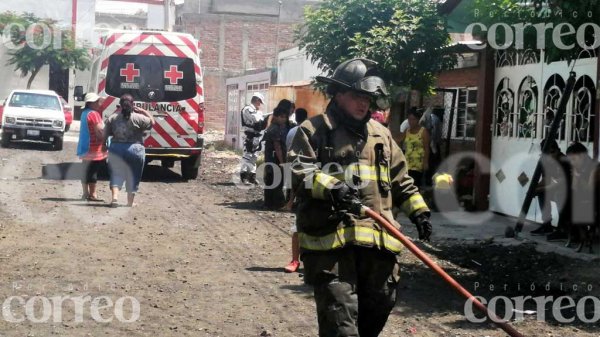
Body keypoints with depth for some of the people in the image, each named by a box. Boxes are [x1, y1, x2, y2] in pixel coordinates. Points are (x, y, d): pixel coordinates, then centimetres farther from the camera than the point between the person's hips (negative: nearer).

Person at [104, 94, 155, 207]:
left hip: (116, 149, 2)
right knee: (132, 177, 10)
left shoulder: (112, 118, 0)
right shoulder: (138, 118, -10)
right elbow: (152, 122, 3)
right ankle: (130, 202, 16)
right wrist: (143, 111, 8)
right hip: (134, 150, -2)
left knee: (117, 174, 11)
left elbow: (105, 134, 5)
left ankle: (115, 197, -7)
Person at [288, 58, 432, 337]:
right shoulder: (314, 130, 2)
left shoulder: (381, 134, 21)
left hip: (377, 237, 6)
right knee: (339, 313, -8)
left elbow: (400, 178, 27)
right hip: (330, 236, -6)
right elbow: (298, 172, -11)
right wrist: (330, 187, -27)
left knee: (380, 303, 13)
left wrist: (418, 210, 17)